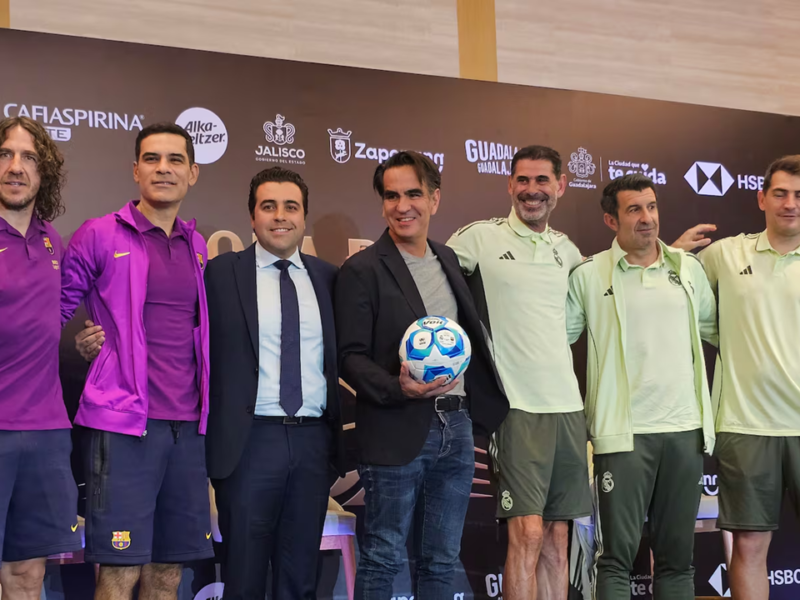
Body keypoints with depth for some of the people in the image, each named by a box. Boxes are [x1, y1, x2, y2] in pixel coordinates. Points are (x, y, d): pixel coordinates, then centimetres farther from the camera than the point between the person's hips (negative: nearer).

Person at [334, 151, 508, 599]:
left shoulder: (448, 260, 14)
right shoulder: (363, 270, -6)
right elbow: (351, 356, -9)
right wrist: (397, 388, -24)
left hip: (457, 427, 6)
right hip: (398, 432, -6)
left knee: (442, 562, 10)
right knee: (384, 560, 0)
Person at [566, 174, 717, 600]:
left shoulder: (689, 268, 10)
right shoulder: (589, 276, 0)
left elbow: (717, 329, 18)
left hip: (685, 429, 4)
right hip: (624, 432, -3)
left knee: (677, 556, 10)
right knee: (617, 556, -4)